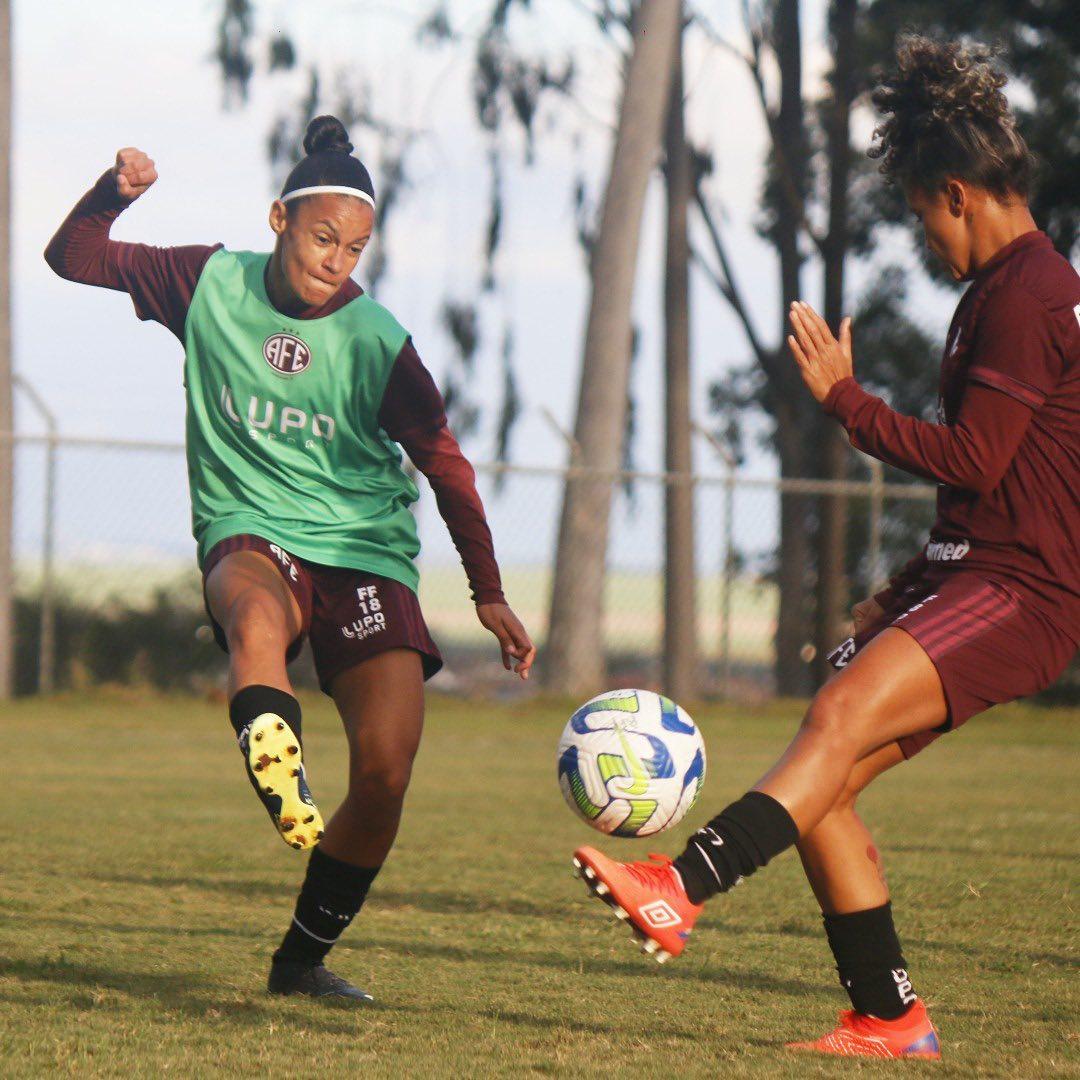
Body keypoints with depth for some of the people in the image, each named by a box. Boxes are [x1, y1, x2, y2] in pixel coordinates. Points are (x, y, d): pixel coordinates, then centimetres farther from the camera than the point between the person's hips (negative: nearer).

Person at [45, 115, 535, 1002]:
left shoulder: (376, 341, -5)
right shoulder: (212, 284, -2)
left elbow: (445, 465, 5)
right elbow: (74, 258, 7)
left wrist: (489, 594, 5)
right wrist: (114, 192, -14)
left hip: (367, 551, 1)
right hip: (251, 534, -1)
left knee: (387, 771, -13)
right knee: (256, 617, -41)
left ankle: (303, 960, 6)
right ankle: (282, 789, -62)